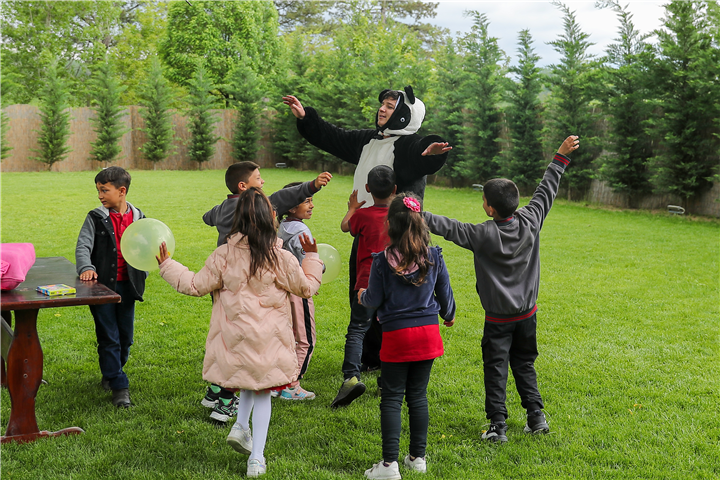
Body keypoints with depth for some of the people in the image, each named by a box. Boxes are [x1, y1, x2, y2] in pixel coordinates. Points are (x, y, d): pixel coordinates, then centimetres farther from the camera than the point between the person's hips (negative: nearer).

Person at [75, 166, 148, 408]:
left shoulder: (138, 218, 5)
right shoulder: (95, 218, -2)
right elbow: (83, 246, -12)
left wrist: (142, 275, 6)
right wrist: (86, 268, -30)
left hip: (127, 286, 3)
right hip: (102, 284, -2)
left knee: (125, 336, 12)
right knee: (108, 337, -2)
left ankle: (112, 372, 36)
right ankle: (119, 387, 4)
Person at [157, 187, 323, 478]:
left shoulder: (224, 255, -7)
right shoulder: (280, 258, -9)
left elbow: (195, 285, 2)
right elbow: (307, 288, 3)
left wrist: (166, 265, 14)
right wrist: (311, 258, 18)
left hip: (234, 338, 2)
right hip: (268, 340, -2)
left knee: (251, 382, 29)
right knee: (262, 391, 11)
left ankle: (241, 426, 14)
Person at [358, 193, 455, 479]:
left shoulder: (382, 261, -12)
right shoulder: (434, 257, -3)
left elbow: (374, 301, -4)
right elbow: (445, 294, 9)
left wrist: (362, 295, 20)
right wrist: (449, 315, 29)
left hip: (396, 334, -3)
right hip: (428, 331, 3)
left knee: (392, 399, 4)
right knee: (418, 396, 13)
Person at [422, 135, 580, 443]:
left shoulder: (482, 235, -22)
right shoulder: (530, 222, -10)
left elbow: (447, 227, -18)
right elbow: (546, 190, 1)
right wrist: (562, 156, 11)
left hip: (498, 319, -5)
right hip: (527, 313, 5)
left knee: (496, 369, 4)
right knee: (524, 364, 18)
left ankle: (497, 426, 2)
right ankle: (536, 417, 17)